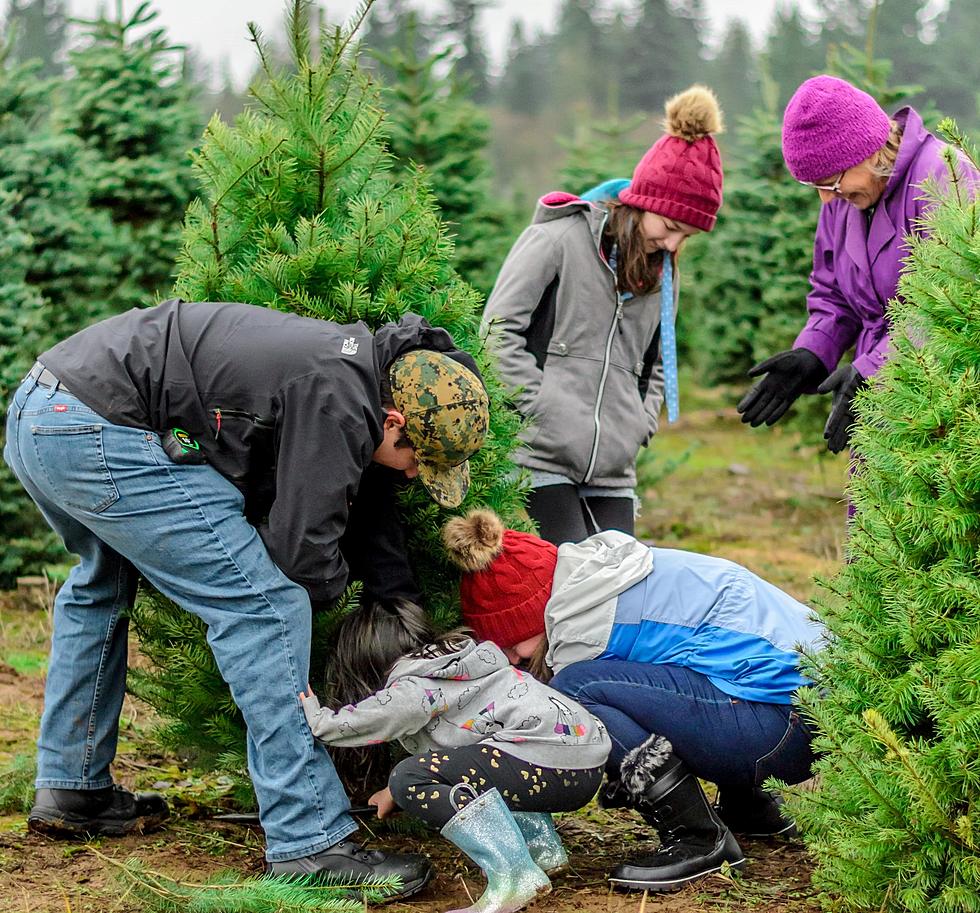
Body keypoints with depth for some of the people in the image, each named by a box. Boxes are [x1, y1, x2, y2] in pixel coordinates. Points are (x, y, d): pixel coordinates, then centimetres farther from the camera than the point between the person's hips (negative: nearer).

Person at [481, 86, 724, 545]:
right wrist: (544, 409, -13)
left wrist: (638, 426, 7)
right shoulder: (559, 238, -3)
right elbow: (499, 330, -8)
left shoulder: (661, 272, 16)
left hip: (613, 473, 6)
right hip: (540, 460, -6)